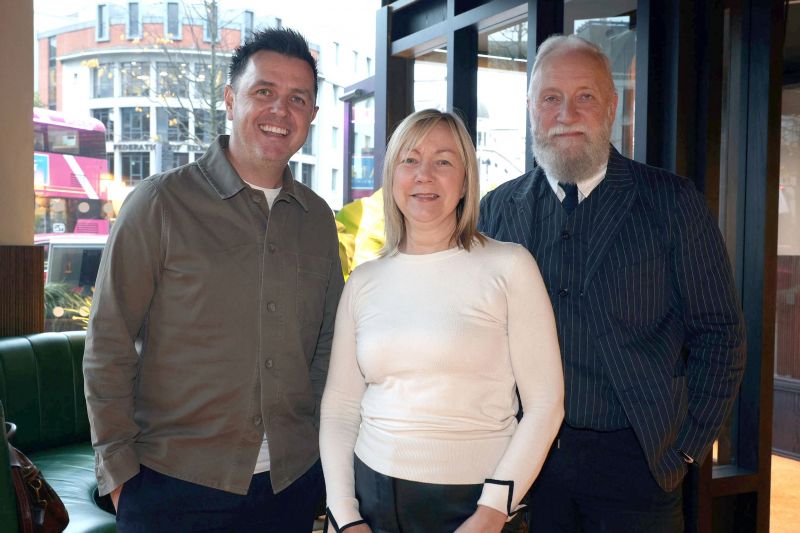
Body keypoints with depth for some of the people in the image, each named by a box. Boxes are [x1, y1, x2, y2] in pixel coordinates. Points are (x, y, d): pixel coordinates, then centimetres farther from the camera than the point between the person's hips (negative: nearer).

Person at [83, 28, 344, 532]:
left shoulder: (318, 218, 5)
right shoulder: (160, 203, -8)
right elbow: (108, 347, -7)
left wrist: (319, 442, 6)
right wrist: (120, 469, -8)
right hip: (174, 482, -4)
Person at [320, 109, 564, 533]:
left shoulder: (509, 266, -7)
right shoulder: (363, 282, 4)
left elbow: (544, 403, -8)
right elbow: (339, 405, 6)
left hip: (475, 499, -3)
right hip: (373, 496, 3)